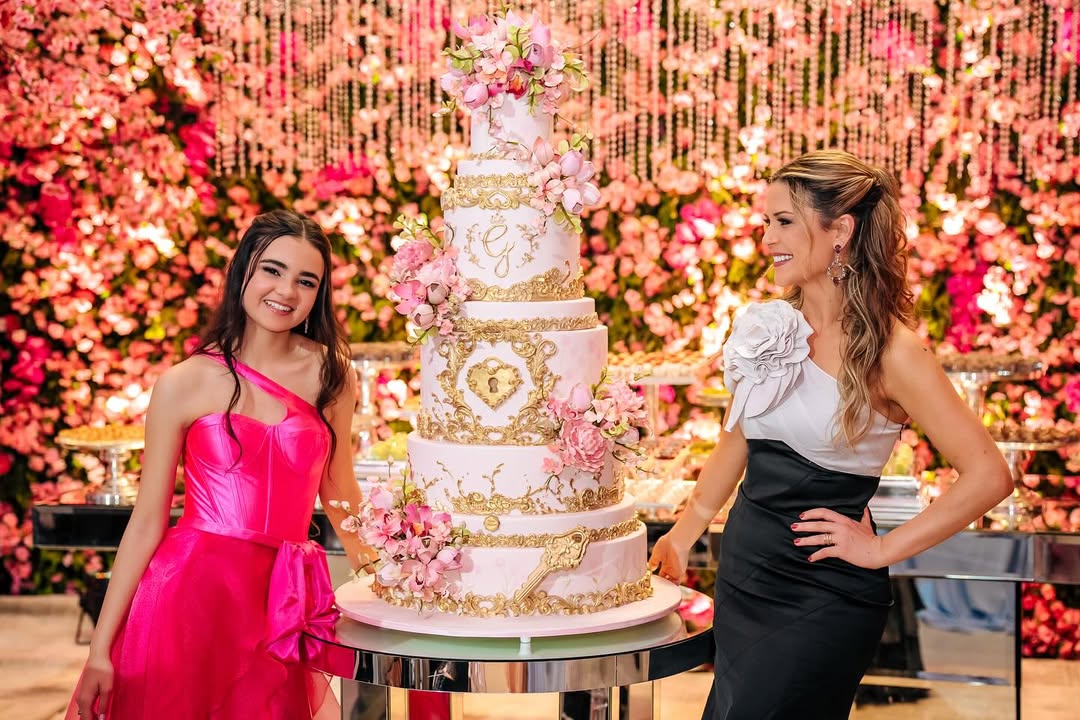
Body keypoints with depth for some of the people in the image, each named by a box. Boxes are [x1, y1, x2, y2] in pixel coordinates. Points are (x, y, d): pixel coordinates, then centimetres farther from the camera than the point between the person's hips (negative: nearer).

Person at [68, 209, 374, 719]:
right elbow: (146, 522, -3)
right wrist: (100, 650, -4)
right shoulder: (184, 384, -4)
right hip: (190, 595, -2)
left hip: (280, 603, 2)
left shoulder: (331, 375, 2)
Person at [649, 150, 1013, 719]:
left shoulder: (888, 351, -15)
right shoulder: (767, 327, 3)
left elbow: (988, 476, -17)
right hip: (743, 574, 6)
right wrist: (683, 533, 17)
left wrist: (882, 549, -13)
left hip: (827, 594, -6)